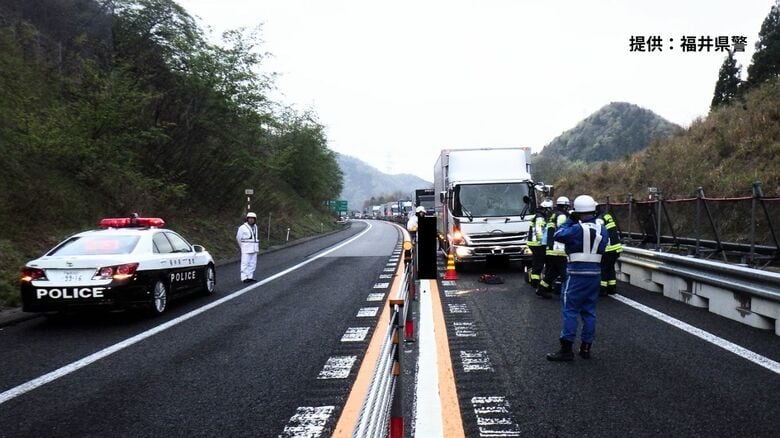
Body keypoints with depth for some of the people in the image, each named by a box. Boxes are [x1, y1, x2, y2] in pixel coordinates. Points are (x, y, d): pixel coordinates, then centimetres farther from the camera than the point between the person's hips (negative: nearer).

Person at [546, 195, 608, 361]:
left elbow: (557, 236, -7)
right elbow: (602, 248, 13)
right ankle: (586, 347, 17)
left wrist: (569, 221, 1)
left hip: (577, 273, -6)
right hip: (595, 272, 6)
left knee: (570, 310, -3)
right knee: (589, 310, 12)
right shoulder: (602, 230, 6)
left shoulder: (577, 229, -14)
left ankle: (566, 349, -4)